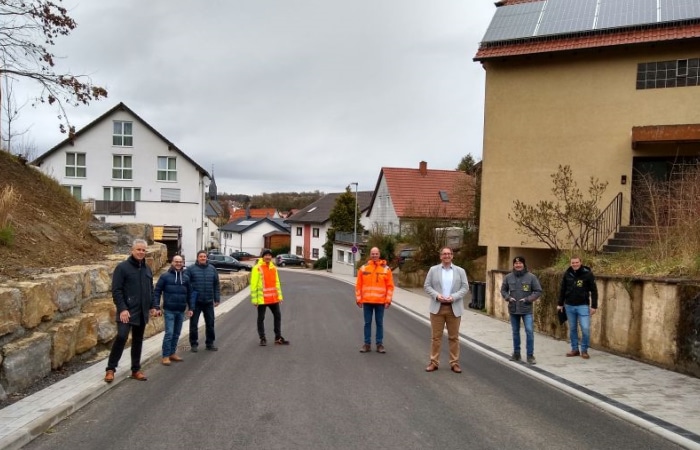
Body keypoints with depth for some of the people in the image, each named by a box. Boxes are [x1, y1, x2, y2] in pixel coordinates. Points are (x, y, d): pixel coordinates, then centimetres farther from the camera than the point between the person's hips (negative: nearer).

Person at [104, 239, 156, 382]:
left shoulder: (147, 269, 12)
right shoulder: (122, 267, -8)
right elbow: (116, 290, -12)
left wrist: (152, 306, 13)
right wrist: (122, 308, -20)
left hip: (142, 312, 6)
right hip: (127, 311, -6)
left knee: (138, 341, 11)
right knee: (121, 337, -17)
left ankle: (136, 370, 20)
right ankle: (110, 369, -2)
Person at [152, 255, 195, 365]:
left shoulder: (186, 277, 8)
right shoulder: (165, 276, -3)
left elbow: (190, 293, 12)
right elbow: (157, 291, -3)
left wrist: (191, 308, 7)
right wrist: (156, 307, -8)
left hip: (181, 311, 4)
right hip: (169, 310, -4)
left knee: (176, 334, 11)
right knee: (169, 333, -6)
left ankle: (172, 353, 23)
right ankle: (166, 356, 2)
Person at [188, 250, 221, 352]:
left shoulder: (212, 269, 6)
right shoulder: (191, 269, -4)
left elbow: (216, 285, 9)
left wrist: (217, 299, 5)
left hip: (208, 301, 3)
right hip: (195, 301, -3)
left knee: (210, 323, 10)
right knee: (194, 324, 5)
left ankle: (210, 343, 23)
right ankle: (194, 344, 17)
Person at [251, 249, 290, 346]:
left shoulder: (273, 267, 10)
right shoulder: (257, 268, -9)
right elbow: (253, 284, -11)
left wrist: (279, 295, 13)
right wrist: (254, 299, -14)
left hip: (273, 298, 6)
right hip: (262, 299, -6)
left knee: (278, 316, 10)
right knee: (261, 318, 3)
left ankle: (278, 338, 20)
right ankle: (262, 338, 15)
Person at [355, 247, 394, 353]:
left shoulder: (386, 269, 0)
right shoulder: (363, 268, 2)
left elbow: (390, 286, 0)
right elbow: (358, 285, 4)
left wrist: (388, 300, -6)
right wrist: (358, 299, -1)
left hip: (380, 302, -1)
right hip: (367, 301, 1)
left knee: (379, 323, 7)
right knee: (367, 323, 7)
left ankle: (379, 344, 15)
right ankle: (367, 344, 15)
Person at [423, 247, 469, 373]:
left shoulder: (460, 271, 5)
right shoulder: (433, 270, 5)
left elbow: (465, 287, 1)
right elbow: (427, 286, 2)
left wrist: (454, 297, -13)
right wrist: (436, 295, -14)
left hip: (454, 308, 0)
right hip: (437, 307, 0)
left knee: (454, 337, 6)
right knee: (436, 336, 4)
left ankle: (454, 363, 14)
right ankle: (434, 362, 11)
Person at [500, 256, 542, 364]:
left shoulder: (531, 277, -5)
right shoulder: (508, 277, 2)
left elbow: (538, 291, -3)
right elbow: (503, 290, 12)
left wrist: (528, 299, -13)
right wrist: (508, 297, -7)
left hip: (526, 309, -3)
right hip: (513, 309, 3)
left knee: (529, 331, -8)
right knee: (515, 332, 13)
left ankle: (530, 355, 2)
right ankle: (516, 353, 25)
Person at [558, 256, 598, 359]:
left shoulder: (588, 274, -7)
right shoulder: (567, 274, 3)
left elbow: (594, 291, -5)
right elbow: (562, 290, 11)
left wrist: (594, 306, -7)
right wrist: (560, 304, 11)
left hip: (583, 306, -3)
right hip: (569, 306, 3)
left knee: (585, 328, -7)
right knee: (572, 329, 10)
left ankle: (584, 350, 9)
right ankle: (575, 349, 22)